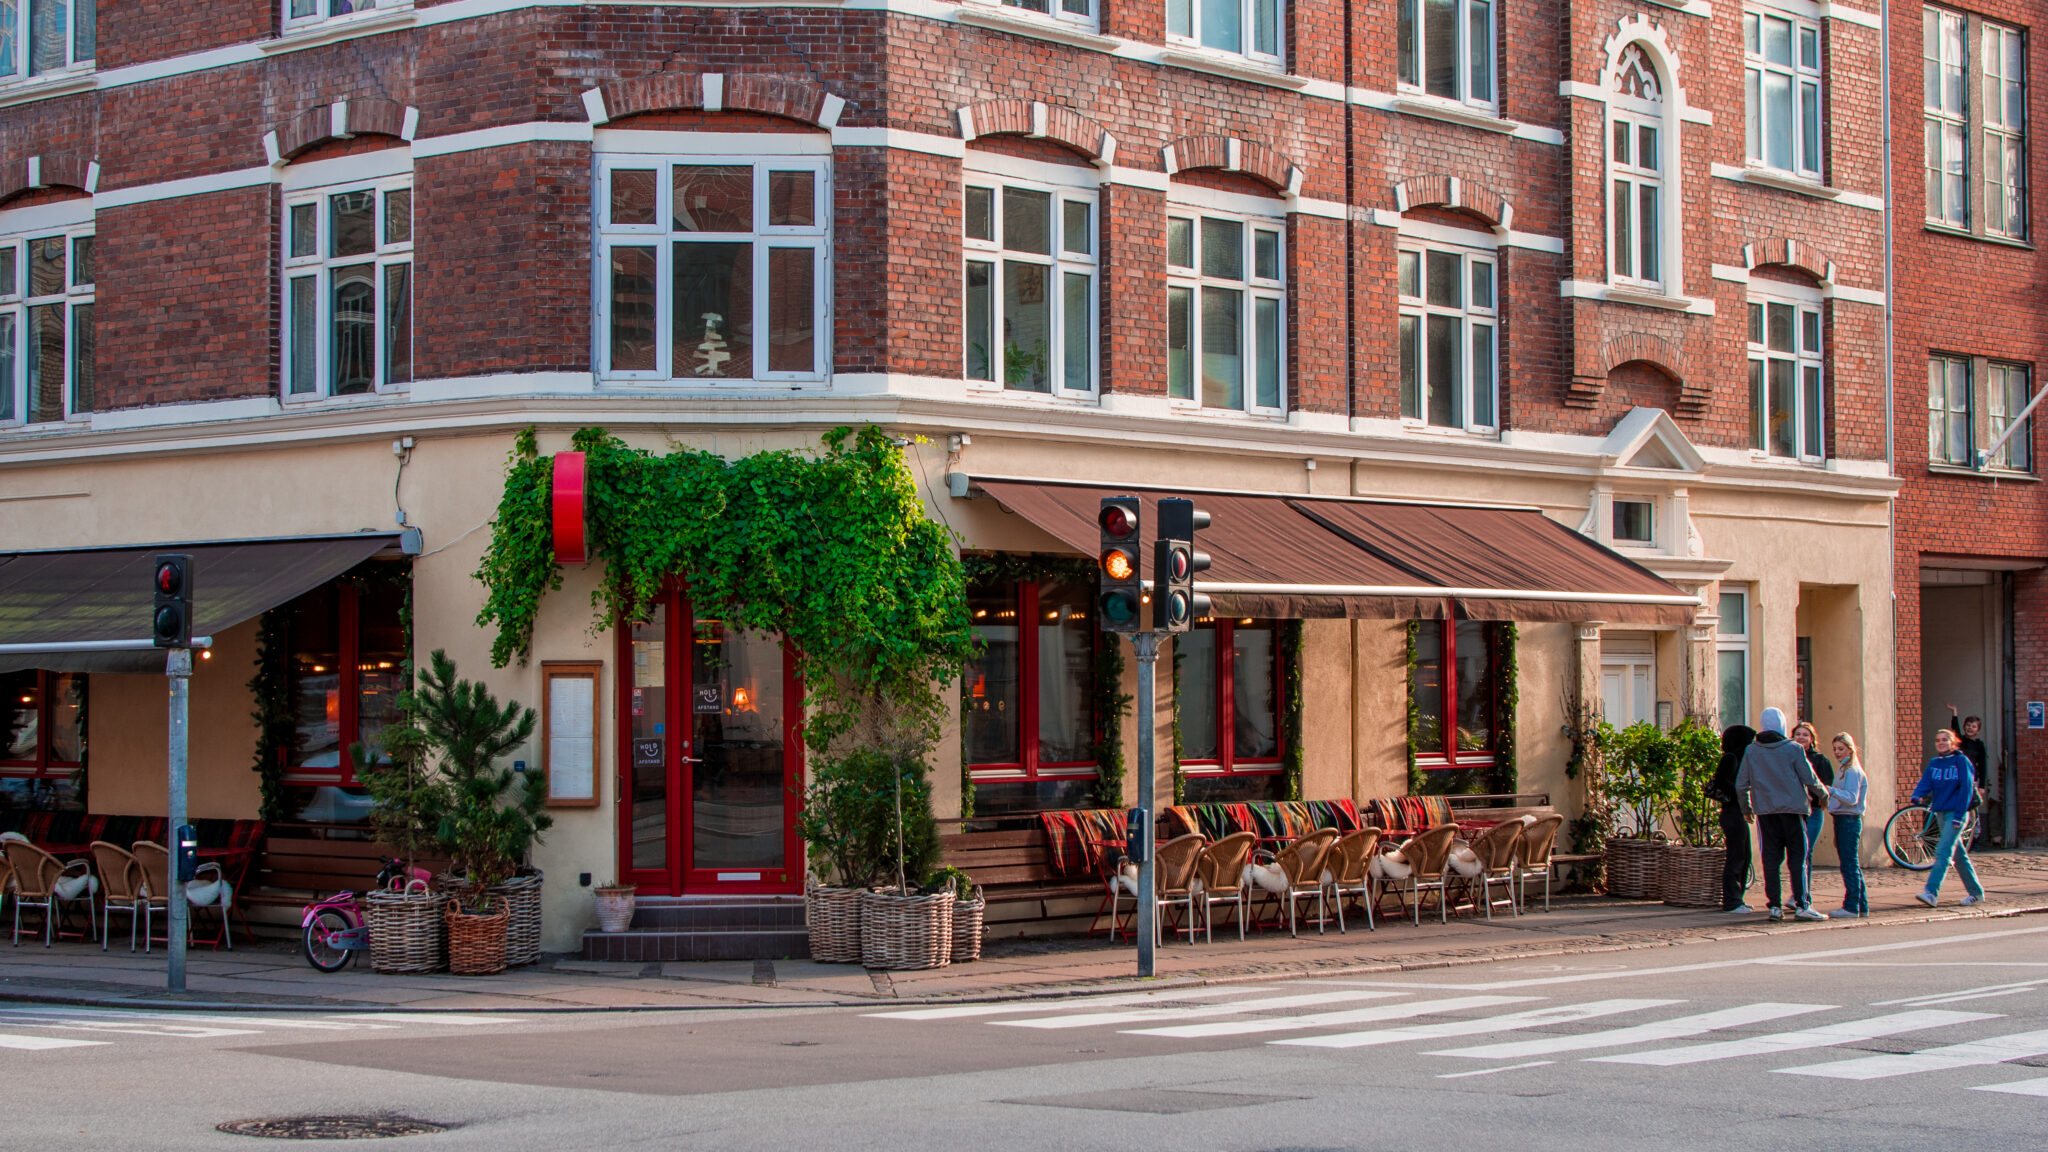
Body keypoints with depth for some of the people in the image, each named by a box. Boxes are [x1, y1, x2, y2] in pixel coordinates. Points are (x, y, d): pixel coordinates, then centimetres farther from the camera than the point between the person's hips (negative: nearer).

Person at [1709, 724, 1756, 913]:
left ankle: (1736, 899, 21)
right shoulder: (1730, 759, -10)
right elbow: (1720, 782, -20)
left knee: (1744, 858, 14)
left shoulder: (1739, 758, 18)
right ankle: (1731, 903, -4)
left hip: (1739, 814, 10)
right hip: (1733, 813, -10)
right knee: (1735, 858, -7)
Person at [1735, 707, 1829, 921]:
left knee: (1771, 858, 6)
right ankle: (1801, 904, -4)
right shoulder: (1793, 749, -4)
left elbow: (1741, 785, 5)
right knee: (1797, 856, 1)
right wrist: (1823, 794, 18)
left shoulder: (1751, 751, 4)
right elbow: (1809, 779, -2)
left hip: (1765, 811, 3)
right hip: (1792, 808, -3)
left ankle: (1775, 905, 5)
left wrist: (1746, 808, 21)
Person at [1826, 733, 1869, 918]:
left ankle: (1851, 908, -10)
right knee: (1852, 866, 12)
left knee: (1850, 865, -10)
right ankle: (1862, 906, 17)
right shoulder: (1842, 769, 18)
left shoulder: (1852, 771, -10)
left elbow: (1852, 798, -21)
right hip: (1841, 820, 10)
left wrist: (1831, 790, -30)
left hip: (1849, 820, -10)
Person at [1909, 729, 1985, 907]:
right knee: (1959, 854, 12)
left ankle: (1932, 893, -24)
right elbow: (1925, 783, 2)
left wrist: (1959, 816, -16)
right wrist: (1917, 796, -21)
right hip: (1940, 812, 7)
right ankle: (1975, 891, 22)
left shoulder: (1961, 761, -6)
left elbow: (1966, 788, -10)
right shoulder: (1934, 763, 12)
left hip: (1956, 813, -7)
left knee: (1943, 851, -16)